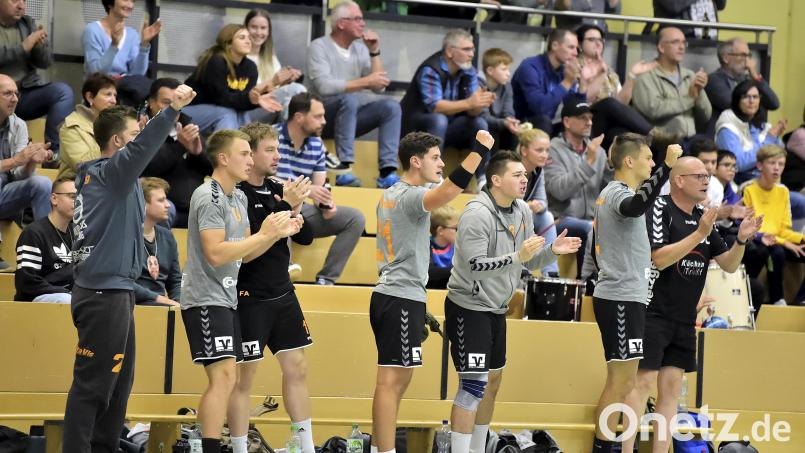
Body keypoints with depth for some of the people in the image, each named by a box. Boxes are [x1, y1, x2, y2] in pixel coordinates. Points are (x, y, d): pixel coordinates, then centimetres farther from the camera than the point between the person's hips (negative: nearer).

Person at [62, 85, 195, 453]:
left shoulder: (95, 175, 14)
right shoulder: (110, 173, -13)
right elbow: (141, 148, -31)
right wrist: (172, 109, -39)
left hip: (112, 289, 10)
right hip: (104, 294, -10)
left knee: (117, 379, 15)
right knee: (92, 384, -8)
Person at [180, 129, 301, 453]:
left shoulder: (239, 198, 16)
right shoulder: (210, 197, -14)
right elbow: (216, 253, -23)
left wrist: (278, 233, 6)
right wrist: (264, 234, -21)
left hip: (226, 299, 10)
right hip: (205, 299, -10)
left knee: (226, 380, 10)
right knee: (223, 376, -17)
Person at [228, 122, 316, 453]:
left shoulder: (278, 189, 8)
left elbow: (305, 238, 10)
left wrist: (297, 209, -9)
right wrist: (286, 207, -25)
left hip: (283, 294, 8)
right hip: (249, 298, -8)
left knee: (296, 367, 11)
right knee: (244, 377, -1)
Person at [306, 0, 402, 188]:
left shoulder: (360, 48, 9)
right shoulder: (319, 47, -9)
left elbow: (379, 88, 1)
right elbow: (324, 86, -25)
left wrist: (374, 52, -6)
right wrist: (365, 82, -24)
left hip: (350, 116, 6)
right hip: (322, 117, -6)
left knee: (391, 106, -14)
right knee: (349, 99, -34)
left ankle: (387, 172, -26)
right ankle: (344, 170, -38)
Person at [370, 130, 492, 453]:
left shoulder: (390, 195, 16)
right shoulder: (410, 196, -14)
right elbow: (447, 191, -35)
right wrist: (479, 150, -33)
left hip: (390, 295, 10)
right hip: (403, 298, -10)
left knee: (395, 381, 14)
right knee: (392, 381, -11)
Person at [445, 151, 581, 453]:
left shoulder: (522, 211, 5)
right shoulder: (477, 214, -20)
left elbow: (531, 262, 11)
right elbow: (475, 267, -27)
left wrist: (553, 250, -8)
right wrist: (517, 257, -34)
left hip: (496, 309, 9)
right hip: (469, 309, -9)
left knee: (492, 382, 15)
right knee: (474, 385, -12)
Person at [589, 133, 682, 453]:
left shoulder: (609, 193, 17)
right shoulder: (619, 193, -14)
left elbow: (596, 249, 25)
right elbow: (636, 206, -41)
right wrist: (667, 166, -45)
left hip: (619, 297, 10)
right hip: (622, 300, -10)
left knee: (623, 382, 13)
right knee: (621, 381, -8)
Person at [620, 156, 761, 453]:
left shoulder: (703, 217, 12)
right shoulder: (659, 209, -9)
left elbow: (729, 265, 14)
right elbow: (659, 259, -21)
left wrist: (741, 240, -4)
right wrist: (700, 234, -24)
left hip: (684, 319, 7)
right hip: (654, 314, -7)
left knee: (671, 387, 7)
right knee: (644, 381, -10)